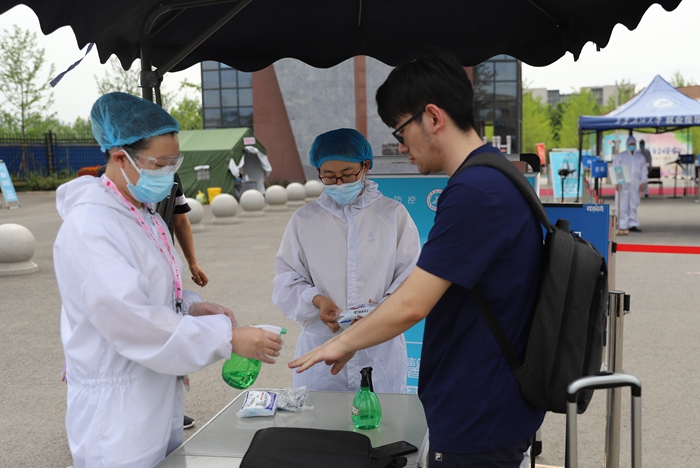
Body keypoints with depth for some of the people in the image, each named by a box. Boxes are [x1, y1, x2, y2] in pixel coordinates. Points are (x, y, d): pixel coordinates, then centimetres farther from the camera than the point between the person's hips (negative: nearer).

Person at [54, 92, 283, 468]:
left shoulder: (145, 215, 9)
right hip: (117, 417, -8)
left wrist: (192, 307, -2)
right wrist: (228, 338, -25)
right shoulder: (89, 226, -21)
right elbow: (129, 318, -27)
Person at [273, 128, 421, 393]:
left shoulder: (394, 214, 3)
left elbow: (412, 277, -1)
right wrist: (316, 300, -13)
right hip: (320, 350, 1)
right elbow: (286, 279, 7)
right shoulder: (304, 220, 7)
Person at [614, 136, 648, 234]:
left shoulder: (640, 157, 17)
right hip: (623, 183, -3)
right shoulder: (620, 156, 7)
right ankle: (622, 226, -8)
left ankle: (633, 224, 9)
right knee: (623, 205, -7)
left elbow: (644, 171, 15)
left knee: (633, 205, 5)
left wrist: (643, 182, 5)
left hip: (635, 184, 3)